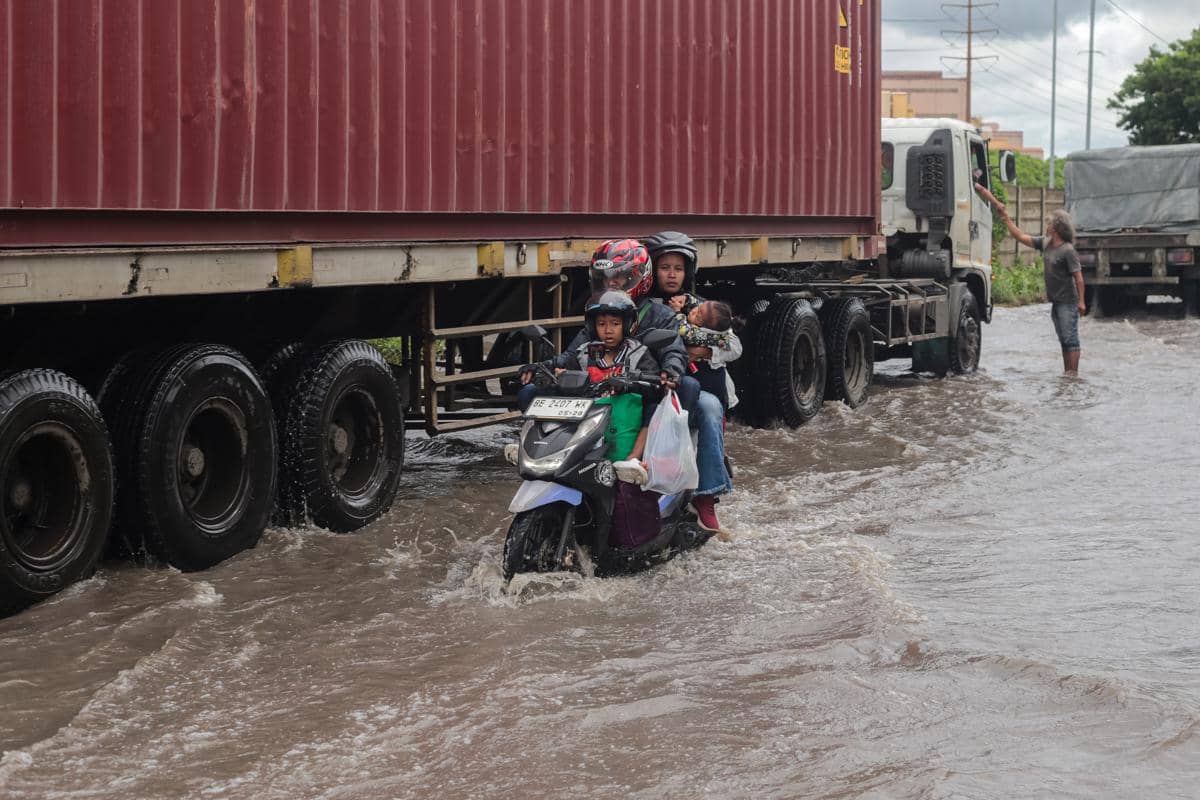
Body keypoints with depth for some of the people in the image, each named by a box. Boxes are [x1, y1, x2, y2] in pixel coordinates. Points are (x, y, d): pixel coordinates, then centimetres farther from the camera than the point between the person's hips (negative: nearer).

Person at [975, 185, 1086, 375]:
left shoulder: (1068, 250, -15)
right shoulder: (1044, 244, 8)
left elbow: (1078, 277, -16)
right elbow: (1020, 236, 14)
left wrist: (1081, 302, -18)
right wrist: (1006, 217, 11)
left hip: (1068, 302, -9)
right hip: (1056, 301, 9)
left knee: (1070, 338, -8)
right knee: (1064, 340, 11)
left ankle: (1072, 374, -9)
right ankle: (1067, 373, 16)